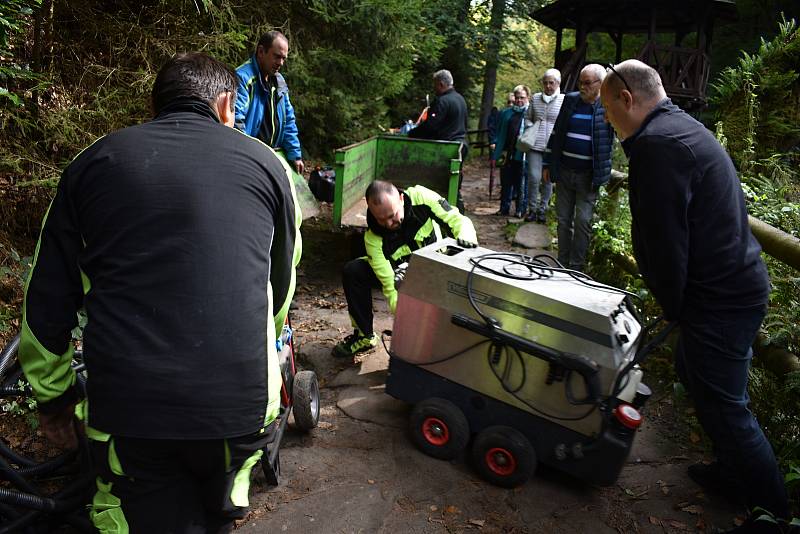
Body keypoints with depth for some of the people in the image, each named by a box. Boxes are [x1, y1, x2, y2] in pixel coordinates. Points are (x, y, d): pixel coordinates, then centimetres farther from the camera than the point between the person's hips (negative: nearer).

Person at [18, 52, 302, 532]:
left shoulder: (94, 161, 8)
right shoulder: (265, 162, 6)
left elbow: (47, 299, 10)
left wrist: (53, 395, 24)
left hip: (123, 409, 0)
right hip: (241, 399, 1)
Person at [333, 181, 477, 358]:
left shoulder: (421, 197, -27)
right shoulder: (372, 237, -27)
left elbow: (458, 220, -20)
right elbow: (391, 288, -30)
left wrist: (466, 237, -42)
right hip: (400, 273, 1)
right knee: (352, 271, -19)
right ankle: (365, 336, -2)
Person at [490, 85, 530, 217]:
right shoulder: (506, 113, 12)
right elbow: (499, 133, 12)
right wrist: (496, 153, 6)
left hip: (522, 155, -4)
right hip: (507, 153, 4)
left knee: (520, 184, 4)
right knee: (506, 183, 10)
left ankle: (520, 210, 14)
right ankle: (504, 208, 18)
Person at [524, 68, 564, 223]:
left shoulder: (564, 100, 2)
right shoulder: (535, 98, 9)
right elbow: (527, 117, 19)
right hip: (535, 145, 1)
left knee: (548, 180, 5)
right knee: (534, 177, -8)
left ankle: (542, 210, 19)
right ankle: (532, 209, 8)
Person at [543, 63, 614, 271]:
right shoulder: (570, 100, 6)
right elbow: (556, 133, 11)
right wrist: (547, 164, 10)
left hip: (588, 176, -4)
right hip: (564, 172, 4)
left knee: (583, 221, -2)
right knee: (563, 219, 11)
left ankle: (576, 267, 8)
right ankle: (562, 264, 22)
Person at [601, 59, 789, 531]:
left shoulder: (657, 143, -21)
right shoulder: (683, 126, 13)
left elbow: (664, 240, -22)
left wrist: (674, 308, -7)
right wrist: (678, 304, 18)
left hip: (719, 298, -10)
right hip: (740, 281, 10)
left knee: (725, 404, 4)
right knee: (693, 372, 24)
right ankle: (734, 471, 41)